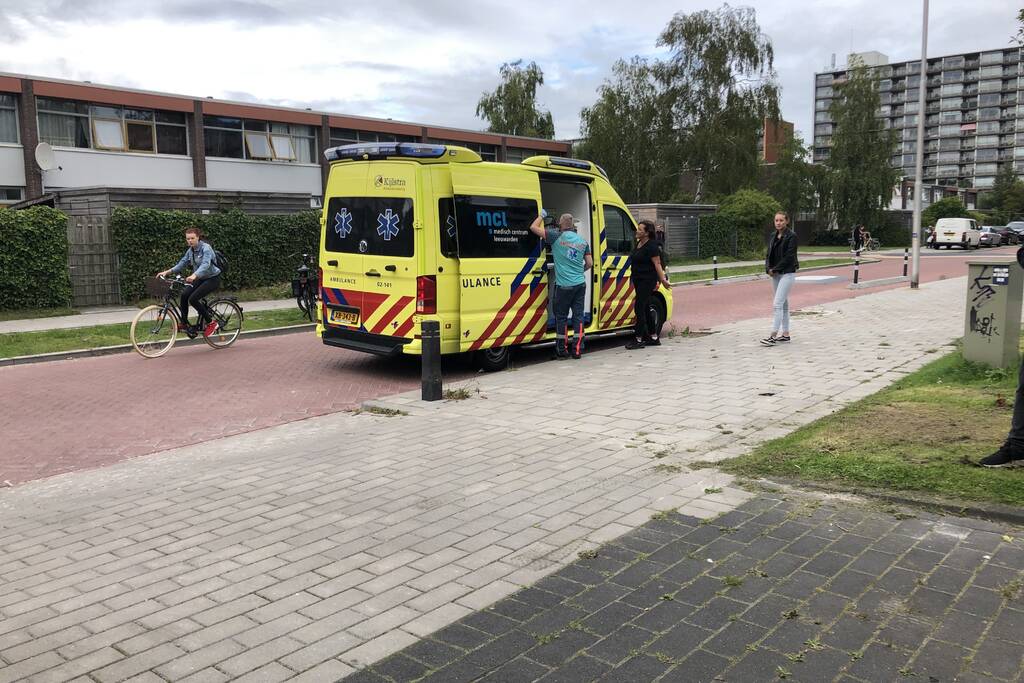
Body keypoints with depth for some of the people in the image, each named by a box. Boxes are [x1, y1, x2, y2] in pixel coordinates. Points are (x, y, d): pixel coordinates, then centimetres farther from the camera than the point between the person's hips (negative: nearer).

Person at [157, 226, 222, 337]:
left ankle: (211, 322, -7)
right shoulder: (190, 251, 4)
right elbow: (182, 264, 5)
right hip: (200, 278, 7)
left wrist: (194, 276, -52)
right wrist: (167, 271, -10)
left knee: (193, 298, -22)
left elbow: (205, 264, -36)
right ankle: (184, 324, -1)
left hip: (213, 279, -7)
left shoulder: (206, 248, -20)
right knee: (184, 294, -13)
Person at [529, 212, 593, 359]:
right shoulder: (583, 241, 8)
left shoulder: (557, 237, -7)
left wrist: (541, 215, 11)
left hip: (564, 285, -4)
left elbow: (533, 227, -6)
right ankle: (577, 350, 9)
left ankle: (562, 351, 12)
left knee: (561, 316, 7)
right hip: (580, 284, 4)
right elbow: (589, 263, 12)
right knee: (578, 315, 9)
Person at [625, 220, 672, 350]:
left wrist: (663, 280, -21)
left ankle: (638, 339, -4)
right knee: (645, 309, 13)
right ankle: (654, 338, 21)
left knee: (639, 308, -9)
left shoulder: (651, 246, -15)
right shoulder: (638, 244, 12)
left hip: (647, 281, -10)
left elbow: (657, 264, -17)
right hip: (639, 281, 10)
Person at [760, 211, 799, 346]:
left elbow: (789, 257, -17)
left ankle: (773, 336, -15)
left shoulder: (791, 236, -11)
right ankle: (785, 334, 20)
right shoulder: (774, 236, 11)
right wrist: (768, 268, -6)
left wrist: (775, 269, -15)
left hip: (787, 273, -8)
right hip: (775, 274, 8)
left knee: (777, 304, -14)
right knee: (783, 304, 13)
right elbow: (769, 254, 11)